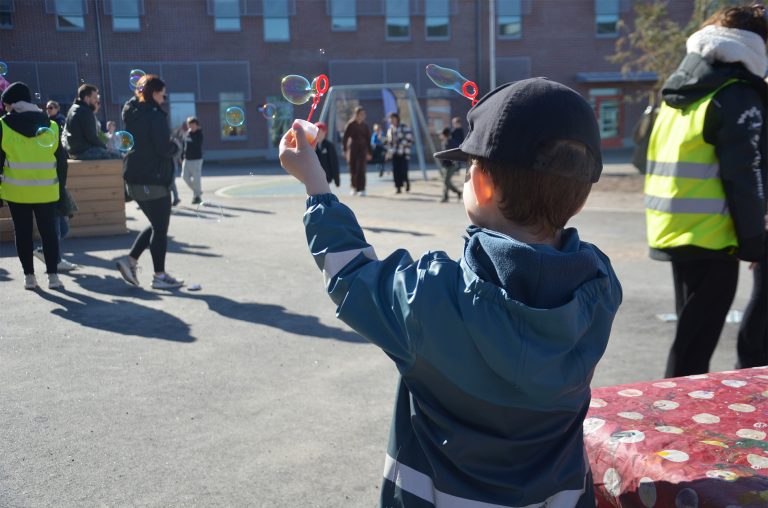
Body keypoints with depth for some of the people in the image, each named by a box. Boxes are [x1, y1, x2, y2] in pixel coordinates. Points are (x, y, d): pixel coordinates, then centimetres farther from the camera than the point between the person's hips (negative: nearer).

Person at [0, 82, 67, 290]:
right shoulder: (51, 126, 3)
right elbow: (61, 159, 6)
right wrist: (61, 186, 13)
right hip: (46, 191, 1)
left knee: (23, 233, 9)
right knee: (48, 231, 7)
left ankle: (29, 275, 12)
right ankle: (52, 275, 4)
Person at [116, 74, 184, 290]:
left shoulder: (132, 113, 10)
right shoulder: (155, 115, -15)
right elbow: (164, 148, -20)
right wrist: (175, 147, 0)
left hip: (134, 179, 9)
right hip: (153, 180, -9)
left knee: (156, 225, 21)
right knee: (160, 228, 2)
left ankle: (130, 260, 13)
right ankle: (160, 276, 9)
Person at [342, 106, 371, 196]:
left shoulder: (365, 126, 6)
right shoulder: (350, 125, -2)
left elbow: (368, 139, 10)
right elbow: (345, 138, -1)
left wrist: (369, 152, 9)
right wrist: (345, 150, -6)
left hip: (362, 149, 1)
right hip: (352, 149, -1)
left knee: (361, 169, -9)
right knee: (353, 169, 4)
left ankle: (361, 189, -8)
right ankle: (354, 187, 21)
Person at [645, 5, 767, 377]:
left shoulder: (676, 93, 15)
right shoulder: (737, 96, -10)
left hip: (671, 232, 8)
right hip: (711, 237, -8)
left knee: (691, 328, 20)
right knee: (696, 338, -1)